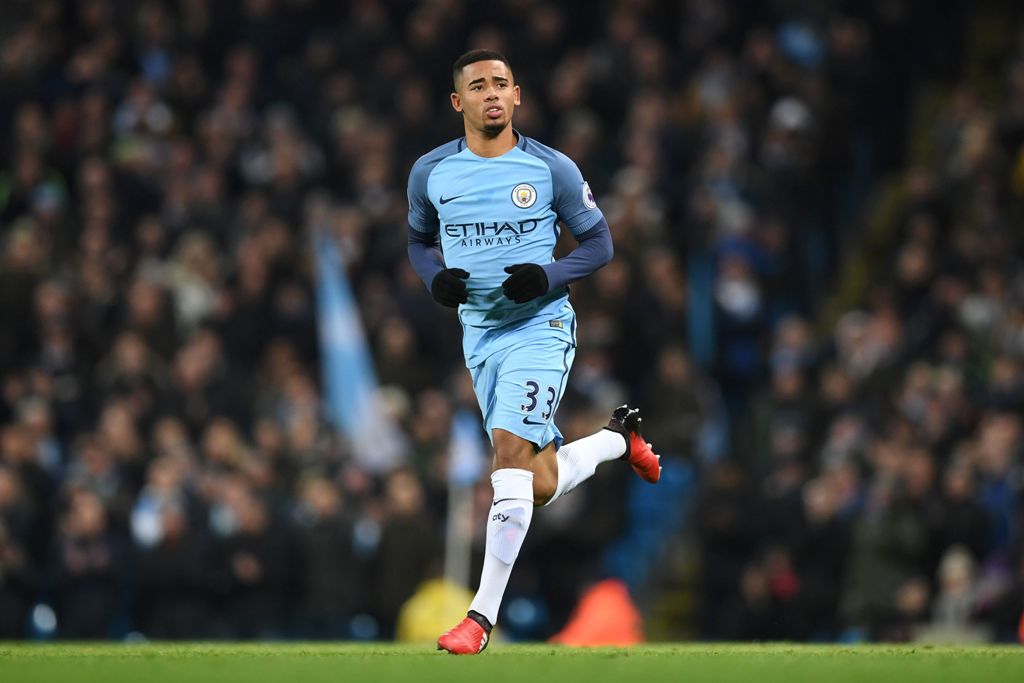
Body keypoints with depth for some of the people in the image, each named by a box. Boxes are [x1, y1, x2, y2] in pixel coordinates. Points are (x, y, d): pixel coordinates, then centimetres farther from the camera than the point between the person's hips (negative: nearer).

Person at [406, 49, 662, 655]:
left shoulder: (552, 169, -6)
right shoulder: (431, 173, 2)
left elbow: (599, 242, 2)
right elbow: (420, 240, 18)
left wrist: (547, 277, -16)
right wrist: (436, 277, -4)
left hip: (540, 326, -4)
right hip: (480, 333, 4)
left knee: (511, 451, -21)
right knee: (541, 487, 5)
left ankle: (483, 615, -17)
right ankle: (621, 438, 38)